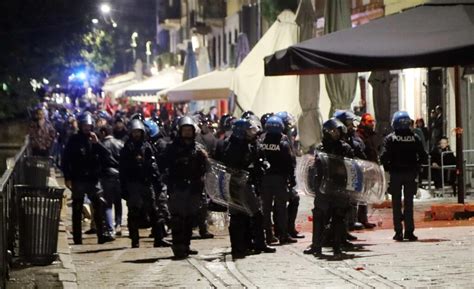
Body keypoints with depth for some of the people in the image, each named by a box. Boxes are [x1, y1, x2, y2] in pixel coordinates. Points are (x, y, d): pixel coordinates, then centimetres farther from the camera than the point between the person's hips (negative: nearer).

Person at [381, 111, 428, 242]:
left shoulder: (390, 138, -7)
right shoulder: (414, 138, -1)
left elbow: (384, 157, -16)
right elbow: (423, 157, -5)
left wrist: (388, 167, 0)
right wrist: (415, 166, 9)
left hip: (395, 173, -1)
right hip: (410, 173, 1)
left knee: (396, 203, 5)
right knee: (409, 203, 7)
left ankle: (398, 232, 2)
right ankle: (409, 231, 4)